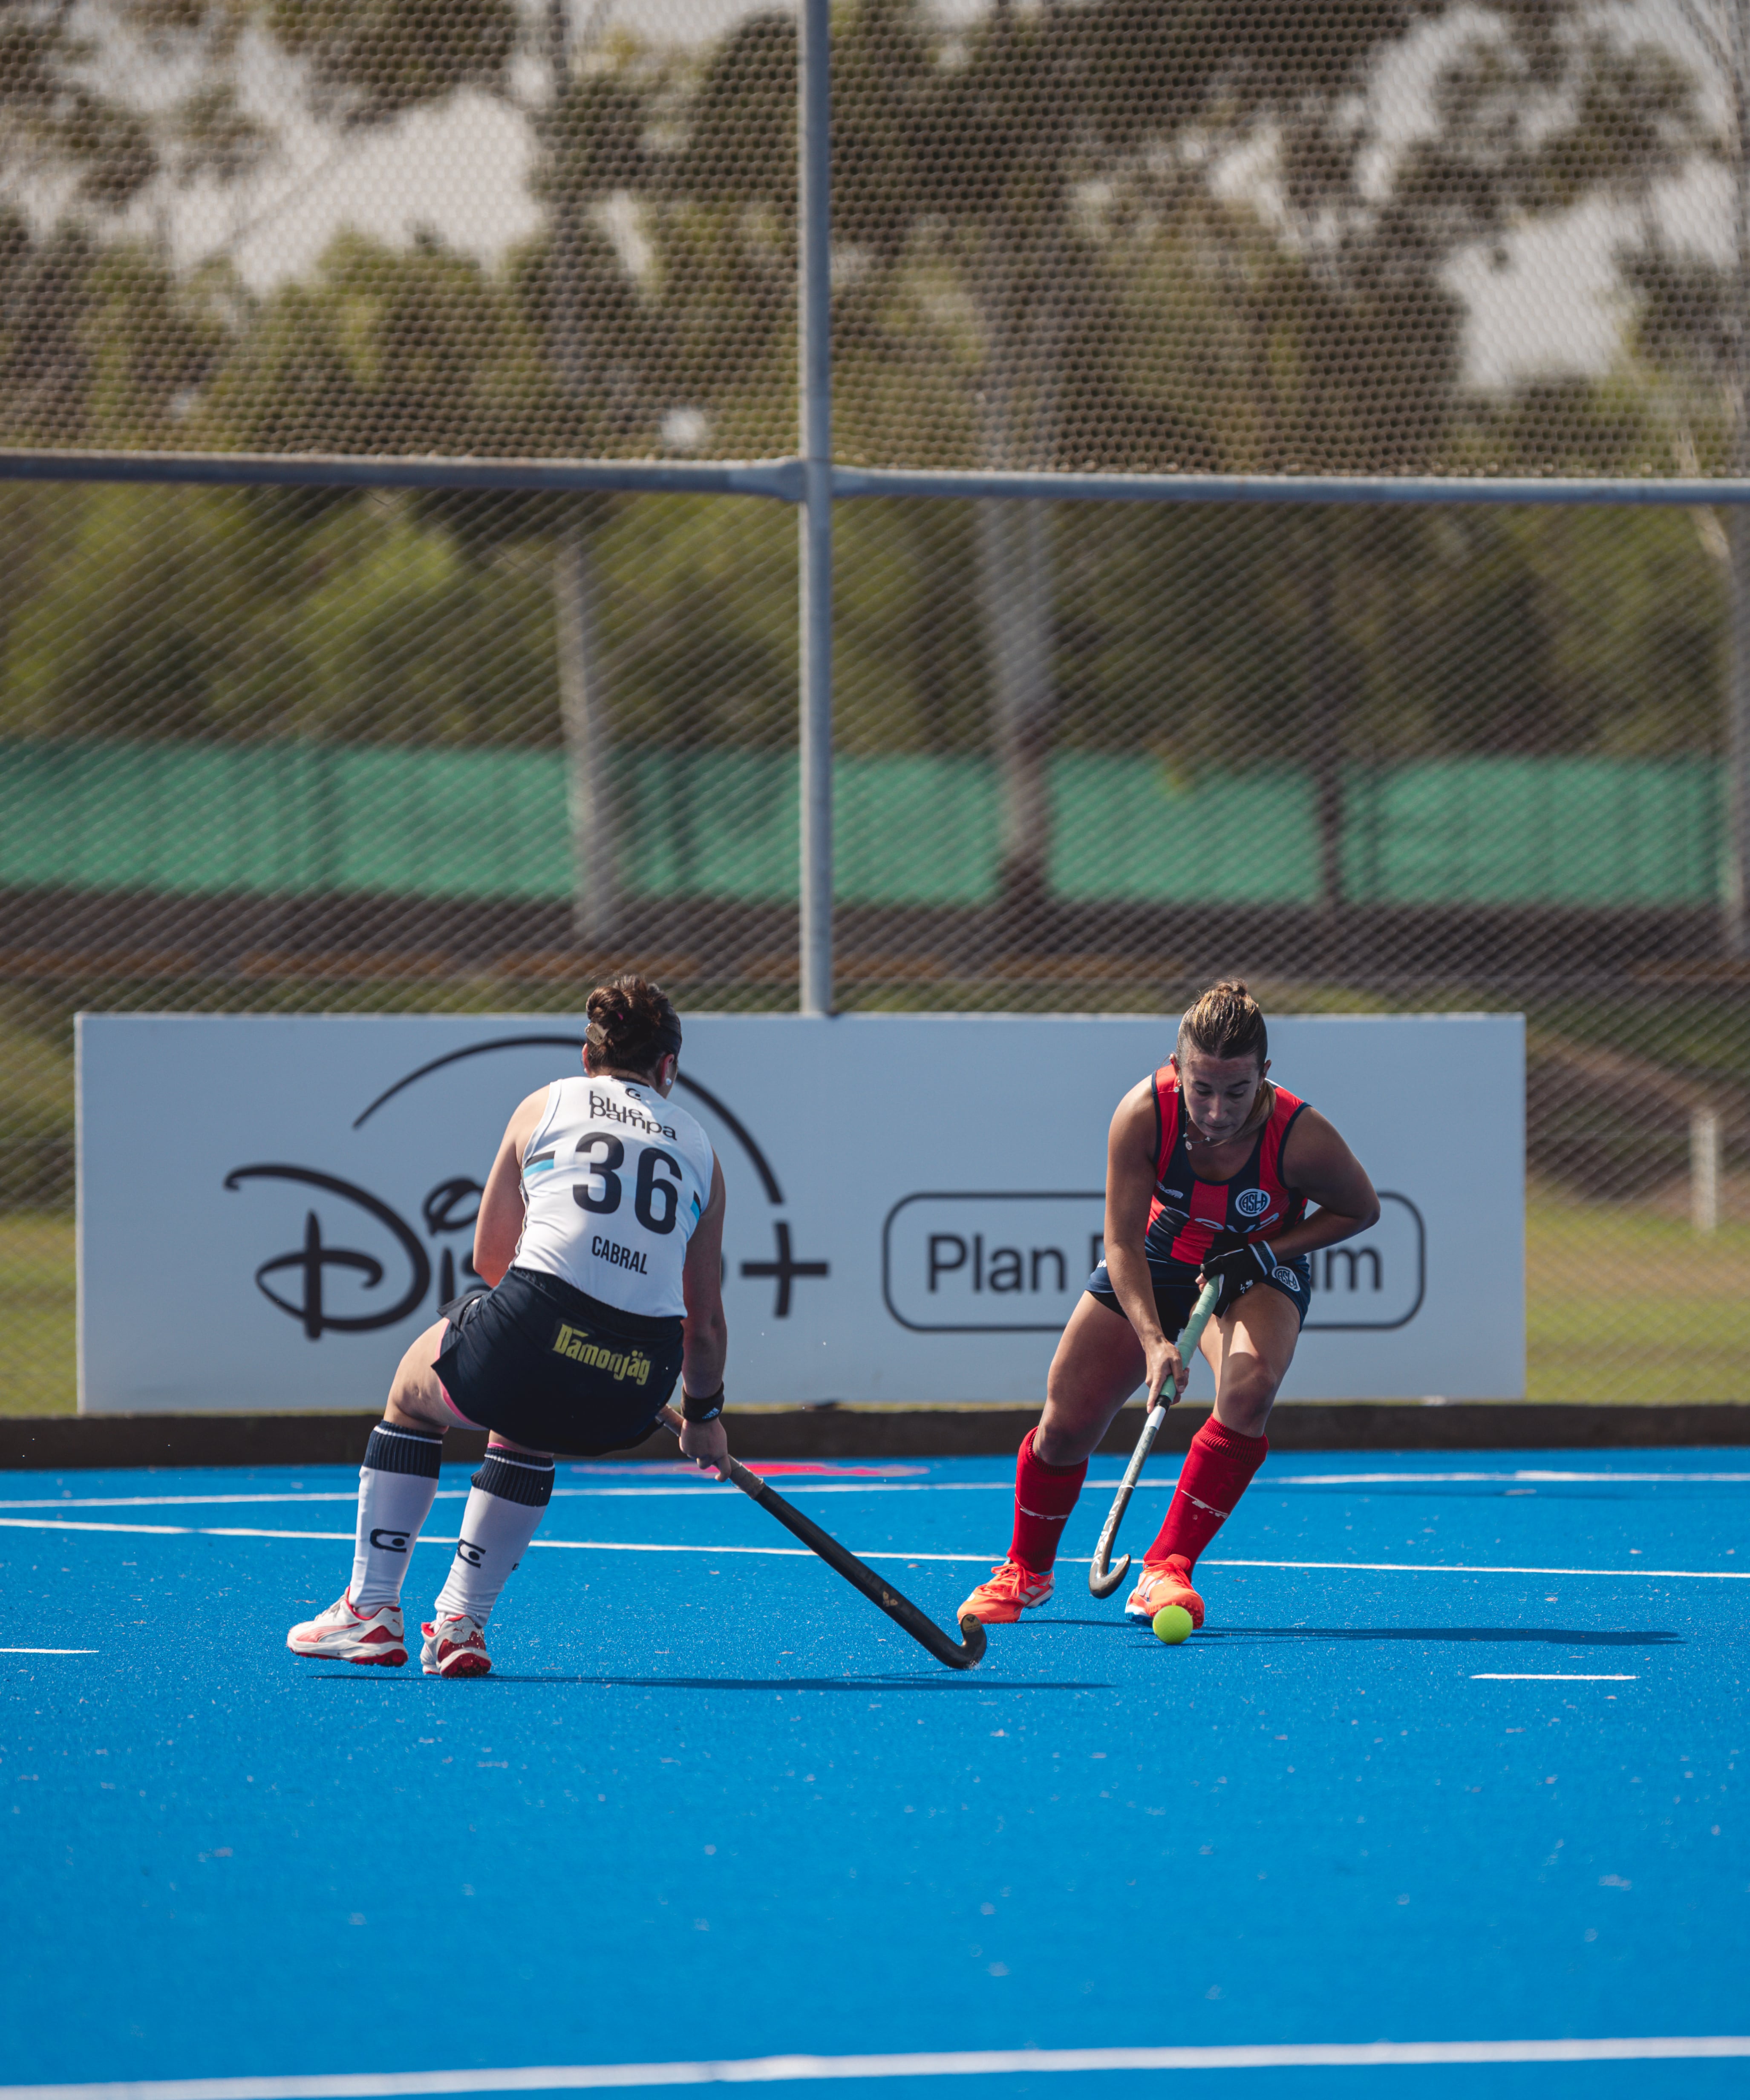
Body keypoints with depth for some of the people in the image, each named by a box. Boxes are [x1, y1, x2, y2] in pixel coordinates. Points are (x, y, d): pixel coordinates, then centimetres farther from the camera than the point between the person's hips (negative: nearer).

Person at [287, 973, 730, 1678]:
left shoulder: (547, 1104, 18)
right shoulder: (698, 1147, 20)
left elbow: (490, 1257, 24)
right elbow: (705, 1320, 22)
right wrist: (704, 1414, 39)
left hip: (533, 1334, -2)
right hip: (636, 1392, 2)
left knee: (414, 1391, 30)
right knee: (524, 1432, 36)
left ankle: (371, 1609, 29)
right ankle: (461, 1625, 29)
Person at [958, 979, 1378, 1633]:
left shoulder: (1300, 1137, -33)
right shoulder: (1143, 1115, -32)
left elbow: (1361, 1209, -12)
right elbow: (1123, 1243, -27)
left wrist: (1264, 1253, -24)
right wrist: (1153, 1342, -41)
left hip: (1261, 1269, -2)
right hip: (1157, 1261, 2)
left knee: (1249, 1385, -33)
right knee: (1066, 1423, 1)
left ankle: (1165, 1571, -23)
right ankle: (1026, 1571, 30)